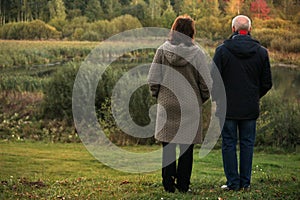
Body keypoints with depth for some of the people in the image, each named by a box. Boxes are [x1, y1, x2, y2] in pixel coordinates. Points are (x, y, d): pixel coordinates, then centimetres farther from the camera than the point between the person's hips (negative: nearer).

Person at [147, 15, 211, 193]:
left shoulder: (162, 51, -3)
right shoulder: (197, 53, -8)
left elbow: (152, 79, -1)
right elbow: (206, 82, -5)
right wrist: (200, 100, 11)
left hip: (167, 105, 1)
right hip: (190, 107, -1)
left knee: (168, 146, 9)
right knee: (187, 146, 7)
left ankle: (168, 183, 10)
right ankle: (183, 184, 10)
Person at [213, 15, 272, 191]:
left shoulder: (222, 50, -7)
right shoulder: (262, 52, 1)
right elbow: (267, 83, 6)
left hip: (228, 107, -2)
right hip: (251, 108, 2)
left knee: (229, 144, 4)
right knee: (247, 144, 9)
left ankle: (233, 182, 4)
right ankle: (245, 182, 11)